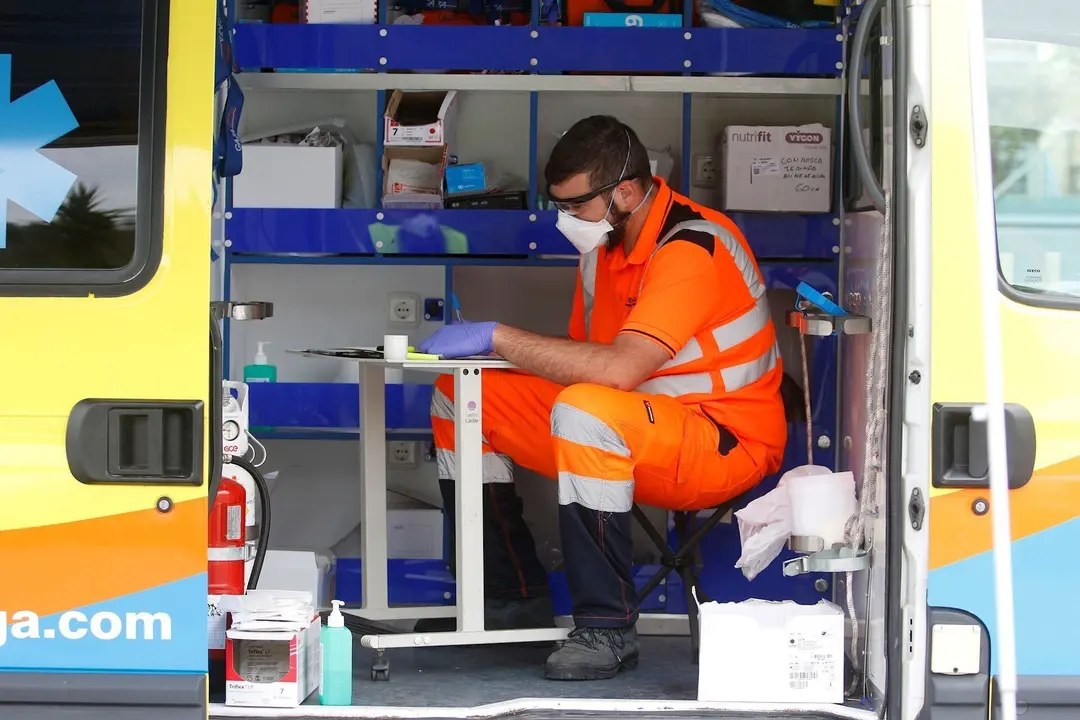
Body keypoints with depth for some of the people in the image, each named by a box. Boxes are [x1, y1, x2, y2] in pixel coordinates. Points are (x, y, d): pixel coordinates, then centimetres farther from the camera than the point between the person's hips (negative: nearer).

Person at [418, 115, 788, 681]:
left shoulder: (691, 246, -22)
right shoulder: (603, 245, 6)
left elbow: (619, 368, -34)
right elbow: (581, 362, 8)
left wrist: (496, 337, -28)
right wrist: (478, 352, -8)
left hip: (728, 444, -9)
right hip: (619, 427, 9)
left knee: (585, 411, -39)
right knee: (458, 396, 1)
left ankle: (607, 629, -26)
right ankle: (514, 597, 7)